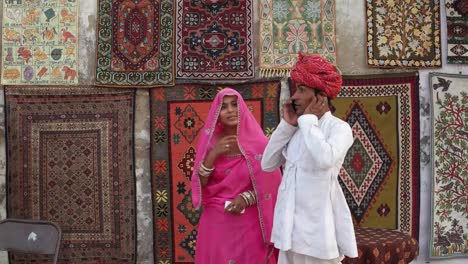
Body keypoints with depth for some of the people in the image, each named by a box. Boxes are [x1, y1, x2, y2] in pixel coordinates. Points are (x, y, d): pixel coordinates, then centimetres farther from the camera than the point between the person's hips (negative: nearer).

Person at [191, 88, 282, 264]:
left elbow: (270, 184, -2)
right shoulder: (211, 142, 3)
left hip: (249, 223, -2)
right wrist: (213, 155, -12)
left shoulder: (257, 142, -5)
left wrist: (247, 198, -17)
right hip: (216, 222, 2)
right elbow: (199, 186, 1)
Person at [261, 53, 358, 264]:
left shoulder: (339, 128, -8)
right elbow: (268, 164, 7)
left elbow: (325, 159, -28)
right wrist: (287, 124, 1)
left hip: (317, 226, -6)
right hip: (291, 226, 6)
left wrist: (309, 119, -14)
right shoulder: (296, 130, 10)